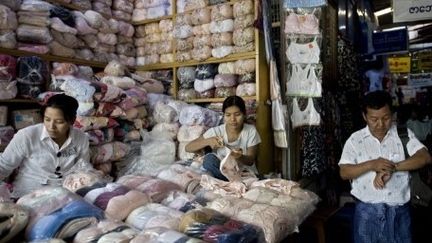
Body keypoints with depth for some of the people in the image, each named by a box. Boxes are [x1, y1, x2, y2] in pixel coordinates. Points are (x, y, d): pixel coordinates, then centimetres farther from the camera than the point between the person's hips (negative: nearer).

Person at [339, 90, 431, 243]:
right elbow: (344, 173, -8)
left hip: (399, 211, 1)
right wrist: (371, 164, -23)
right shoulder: (355, 139, -3)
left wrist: (393, 167, -22)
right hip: (367, 211, -1)